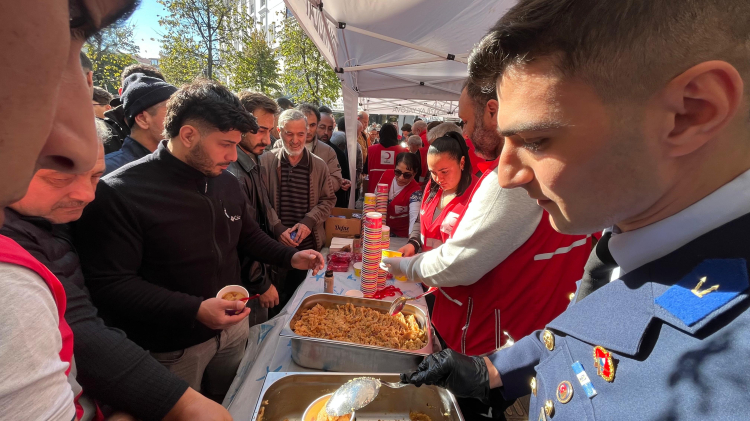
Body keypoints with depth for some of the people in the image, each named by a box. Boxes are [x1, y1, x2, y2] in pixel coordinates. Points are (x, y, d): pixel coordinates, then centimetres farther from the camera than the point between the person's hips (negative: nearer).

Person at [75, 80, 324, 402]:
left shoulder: (226, 182, 1)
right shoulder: (120, 193, -21)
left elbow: (249, 236, 14)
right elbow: (110, 284, -23)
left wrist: (290, 257, 0)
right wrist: (194, 310, -31)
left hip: (234, 326, 6)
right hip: (173, 348, -5)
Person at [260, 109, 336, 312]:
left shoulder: (319, 165, 2)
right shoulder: (266, 162, -3)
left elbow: (328, 199, 5)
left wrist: (309, 221, -10)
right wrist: (277, 228, -15)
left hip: (310, 244, 2)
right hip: (275, 244, -1)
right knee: (276, 298, 12)